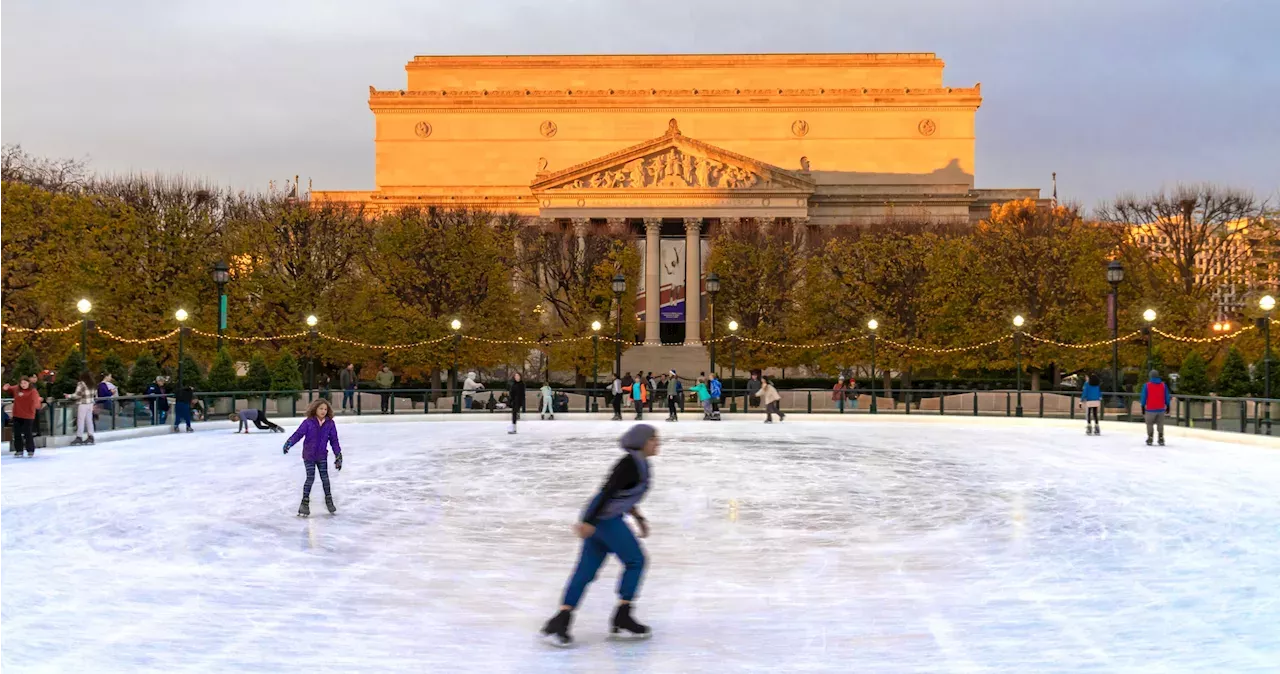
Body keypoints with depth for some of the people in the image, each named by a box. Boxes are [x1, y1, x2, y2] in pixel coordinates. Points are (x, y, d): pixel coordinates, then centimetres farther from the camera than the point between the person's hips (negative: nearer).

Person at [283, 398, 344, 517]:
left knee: (325, 477, 4)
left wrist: (338, 455, 0)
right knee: (310, 478, -4)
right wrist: (289, 443, -32)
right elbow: (298, 434, -16)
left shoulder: (330, 423, -6)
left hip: (322, 455, 2)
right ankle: (305, 502, 8)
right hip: (309, 455, -2)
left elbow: (334, 440, 0)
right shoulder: (308, 422, -13)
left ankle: (329, 500, 21)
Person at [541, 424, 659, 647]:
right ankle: (622, 619, 7)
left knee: (586, 571, 5)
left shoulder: (640, 463, 14)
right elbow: (608, 491, -22)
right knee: (635, 560, 0)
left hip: (599, 519, 9)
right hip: (605, 518, -9)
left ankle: (559, 621, 1)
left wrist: (638, 517, 27)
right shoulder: (631, 464, -16)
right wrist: (588, 522, -26)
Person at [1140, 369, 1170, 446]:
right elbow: (1167, 397, 6)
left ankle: (1150, 439, 7)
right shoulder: (1164, 385, 1)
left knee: (1150, 424, 9)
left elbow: (1143, 398, -5)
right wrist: (1167, 406, 16)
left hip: (1150, 410, -2)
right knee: (1160, 425, 12)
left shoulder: (1146, 385, -7)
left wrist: (1143, 408, 3)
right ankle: (1161, 440, 10)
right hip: (1161, 409, 2)